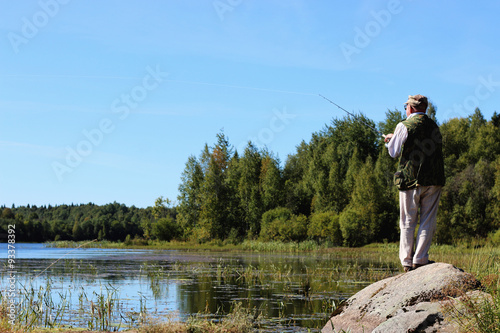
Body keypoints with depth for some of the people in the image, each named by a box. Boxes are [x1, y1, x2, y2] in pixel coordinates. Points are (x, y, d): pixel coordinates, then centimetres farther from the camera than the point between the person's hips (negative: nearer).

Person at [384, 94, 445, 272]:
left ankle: (407, 262, 4)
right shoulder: (434, 126, 11)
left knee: (408, 222, 4)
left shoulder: (404, 126, -5)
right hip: (434, 180, 3)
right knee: (428, 221, 4)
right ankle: (420, 260, 0)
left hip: (410, 179, -3)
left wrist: (391, 139, 25)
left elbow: (394, 152, 2)